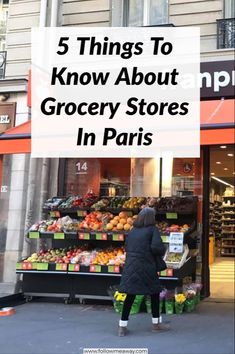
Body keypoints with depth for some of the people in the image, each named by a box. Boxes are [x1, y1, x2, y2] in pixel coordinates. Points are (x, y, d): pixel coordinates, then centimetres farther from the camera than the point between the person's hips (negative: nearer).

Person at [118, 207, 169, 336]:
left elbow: (126, 246, 13)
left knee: (130, 295, 8)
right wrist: (162, 252, 4)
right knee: (154, 292, 15)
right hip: (146, 266, -5)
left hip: (130, 266, 5)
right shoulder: (152, 229, -6)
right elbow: (157, 247, -16)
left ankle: (122, 326, 7)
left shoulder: (133, 230, 10)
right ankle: (156, 323, 26)